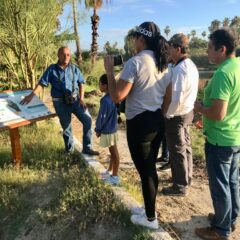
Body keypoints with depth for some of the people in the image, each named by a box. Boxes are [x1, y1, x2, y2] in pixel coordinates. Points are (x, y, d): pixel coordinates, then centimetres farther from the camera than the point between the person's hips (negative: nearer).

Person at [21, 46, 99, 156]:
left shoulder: (74, 68, 5)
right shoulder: (52, 69, -1)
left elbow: (81, 84, 6)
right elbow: (41, 83, -5)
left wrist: (81, 99, -5)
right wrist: (32, 95, -19)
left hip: (75, 100, 2)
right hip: (60, 103, -2)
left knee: (88, 120, -4)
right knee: (66, 127, 8)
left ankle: (87, 148, 9)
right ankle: (69, 151, 28)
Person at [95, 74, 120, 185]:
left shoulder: (106, 100, -25)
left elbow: (102, 117, -20)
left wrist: (98, 129, -6)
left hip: (107, 130, -9)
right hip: (112, 127, 9)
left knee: (114, 152, 1)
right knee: (113, 151, 18)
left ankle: (115, 177, 14)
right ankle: (109, 171, 35)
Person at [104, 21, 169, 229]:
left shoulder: (135, 62, -16)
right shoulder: (163, 62, 9)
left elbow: (117, 97, -20)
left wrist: (110, 71, -9)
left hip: (140, 123, -8)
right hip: (158, 121, 8)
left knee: (145, 171, 6)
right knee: (150, 168, 20)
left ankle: (150, 218, 24)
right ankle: (149, 208, 38)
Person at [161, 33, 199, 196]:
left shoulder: (179, 69, -24)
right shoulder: (191, 65, 6)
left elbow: (176, 100, -27)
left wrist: (167, 114, -13)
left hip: (177, 115, -10)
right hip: (188, 112, 10)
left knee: (177, 151, 4)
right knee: (186, 147, 21)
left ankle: (180, 186, 19)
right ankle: (186, 178, 39)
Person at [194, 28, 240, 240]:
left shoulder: (223, 73, -24)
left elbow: (218, 114, -28)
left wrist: (199, 107, -10)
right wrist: (206, 107, 15)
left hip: (220, 139, -9)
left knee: (220, 185, 7)